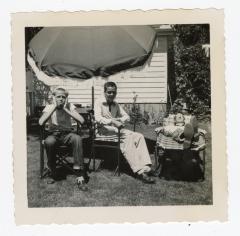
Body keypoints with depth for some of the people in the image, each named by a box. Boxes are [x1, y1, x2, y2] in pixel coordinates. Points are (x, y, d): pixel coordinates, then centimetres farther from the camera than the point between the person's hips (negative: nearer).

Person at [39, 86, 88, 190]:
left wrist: (65, 109, -15)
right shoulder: (49, 107, -1)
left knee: (77, 139, -34)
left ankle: (80, 176, -29)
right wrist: (54, 107, -17)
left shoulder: (70, 106, 1)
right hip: (53, 134, 0)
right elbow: (41, 122, -19)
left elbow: (81, 121, -14)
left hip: (67, 134, 1)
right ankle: (53, 174, -15)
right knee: (48, 142, -36)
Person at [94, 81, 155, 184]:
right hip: (104, 130, -6)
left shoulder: (116, 104, 22)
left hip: (116, 129, 7)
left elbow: (126, 116, 20)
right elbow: (98, 118, -14)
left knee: (139, 136, -20)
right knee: (128, 137, -33)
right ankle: (139, 170, -36)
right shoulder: (99, 103, 2)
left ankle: (144, 167, -33)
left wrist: (120, 120, -4)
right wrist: (112, 121, -29)